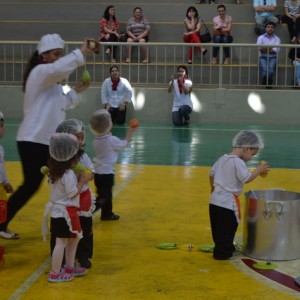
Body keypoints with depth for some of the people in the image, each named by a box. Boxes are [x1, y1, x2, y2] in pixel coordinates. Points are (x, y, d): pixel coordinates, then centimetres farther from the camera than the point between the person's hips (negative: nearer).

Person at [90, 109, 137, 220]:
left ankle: (107, 214, 28)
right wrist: (130, 132, 8)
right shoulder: (111, 140, -18)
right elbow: (124, 144, -3)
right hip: (107, 172, -7)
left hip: (97, 171, 8)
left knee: (106, 194, 19)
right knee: (103, 197, -3)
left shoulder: (96, 140, 1)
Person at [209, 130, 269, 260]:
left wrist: (213, 188, 31)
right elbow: (247, 178, -20)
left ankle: (222, 248, 29)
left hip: (215, 199, 9)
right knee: (228, 228, 1)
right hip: (228, 202, -9)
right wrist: (259, 170, -8)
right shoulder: (238, 163, -17)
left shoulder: (222, 159, 10)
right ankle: (222, 253, 6)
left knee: (218, 227, 16)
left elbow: (211, 173, 18)